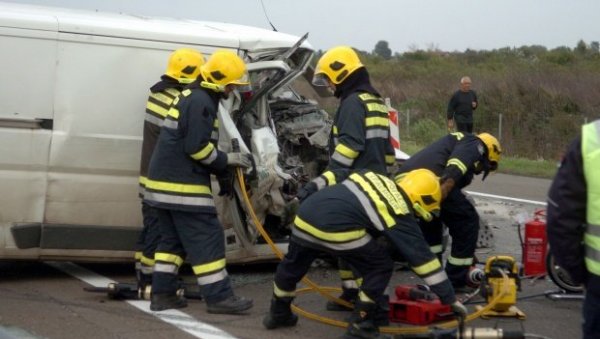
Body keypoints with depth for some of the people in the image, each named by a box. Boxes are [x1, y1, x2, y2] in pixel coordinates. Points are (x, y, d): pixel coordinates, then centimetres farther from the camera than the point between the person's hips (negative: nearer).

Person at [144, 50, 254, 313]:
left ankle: (162, 294, 15)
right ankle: (218, 296, -6)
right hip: (182, 184, -10)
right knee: (206, 239, -7)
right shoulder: (201, 102, -15)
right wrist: (226, 161, -9)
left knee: (173, 238, 14)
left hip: (166, 181, 10)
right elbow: (197, 147, -22)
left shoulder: (191, 97, 18)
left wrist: (224, 165, 15)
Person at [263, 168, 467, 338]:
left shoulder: (372, 177, 27)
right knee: (380, 266, 13)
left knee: (293, 265, 31)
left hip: (305, 217, 7)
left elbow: (334, 177, 27)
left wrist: (303, 197, 30)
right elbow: (422, 256, 11)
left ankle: (278, 314, 48)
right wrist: (449, 298, 15)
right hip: (337, 229, -7)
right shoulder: (400, 215, 10)